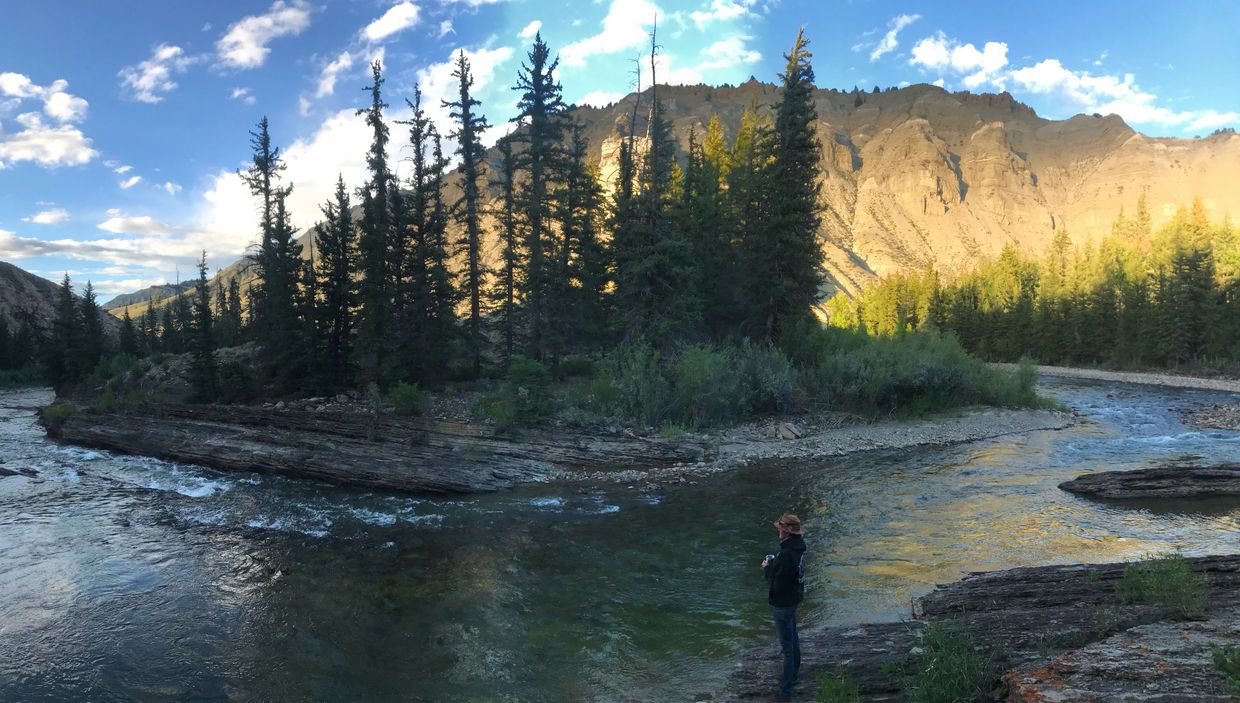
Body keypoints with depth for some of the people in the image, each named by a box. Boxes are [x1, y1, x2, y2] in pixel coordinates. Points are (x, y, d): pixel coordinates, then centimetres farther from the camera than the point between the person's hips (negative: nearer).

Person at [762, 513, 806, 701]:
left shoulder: (787, 555, -33)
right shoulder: (797, 547, -3)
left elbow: (777, 584, -29)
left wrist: (767, 568, -14)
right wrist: (773, 564, -4)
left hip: (783, 604, -10)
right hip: (793, 599, 10)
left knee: (787, 646, 1)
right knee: (793, 638, 26)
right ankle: (793, 673, 45)